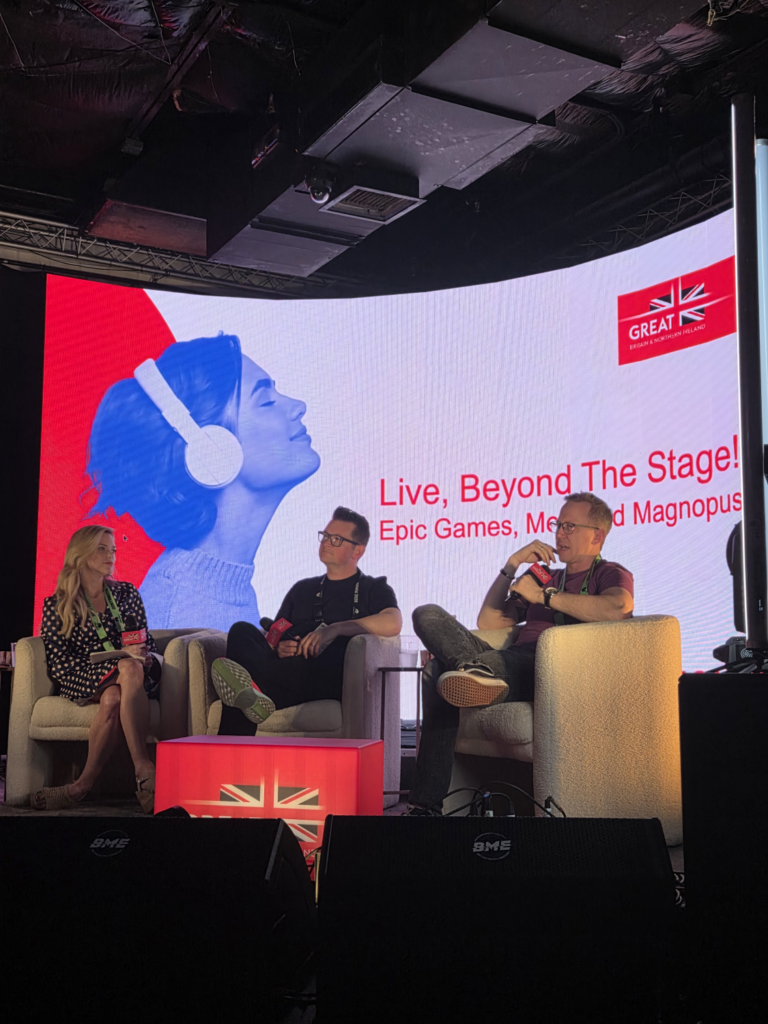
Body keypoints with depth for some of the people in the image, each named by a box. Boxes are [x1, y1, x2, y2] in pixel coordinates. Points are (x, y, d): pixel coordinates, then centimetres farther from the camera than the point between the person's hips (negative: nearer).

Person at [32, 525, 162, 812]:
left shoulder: (127, 594, 18)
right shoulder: (57, 605, 8)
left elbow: (148, 644, 19)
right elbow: (59, 664, -4)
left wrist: (145, 657, -9)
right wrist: (120, 657, -16)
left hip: (140, 675, 2)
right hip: (83, 682, -2)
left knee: (114, 698, -36)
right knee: (128, 668, -37)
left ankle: (84, 784, -36)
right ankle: (144, 771, -39)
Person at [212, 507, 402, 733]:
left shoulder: (374, 588, 17)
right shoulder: (302, 589, 31)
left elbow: (393, 624, -5)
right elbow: (273, 636, 24)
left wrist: (335, 629, -14)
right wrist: (278, 648, -2)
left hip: (329, 682, -4)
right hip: (289, 678, 4)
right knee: (242, 631, -22)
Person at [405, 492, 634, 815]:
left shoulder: (611, 573, 15)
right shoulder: (545, 578, 36)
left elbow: (619, 607, -14)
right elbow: (488, 623, 28)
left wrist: (545, 596, -7)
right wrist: (512, 565, 20)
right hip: (512, 662, 7)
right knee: (428, 615, -16)